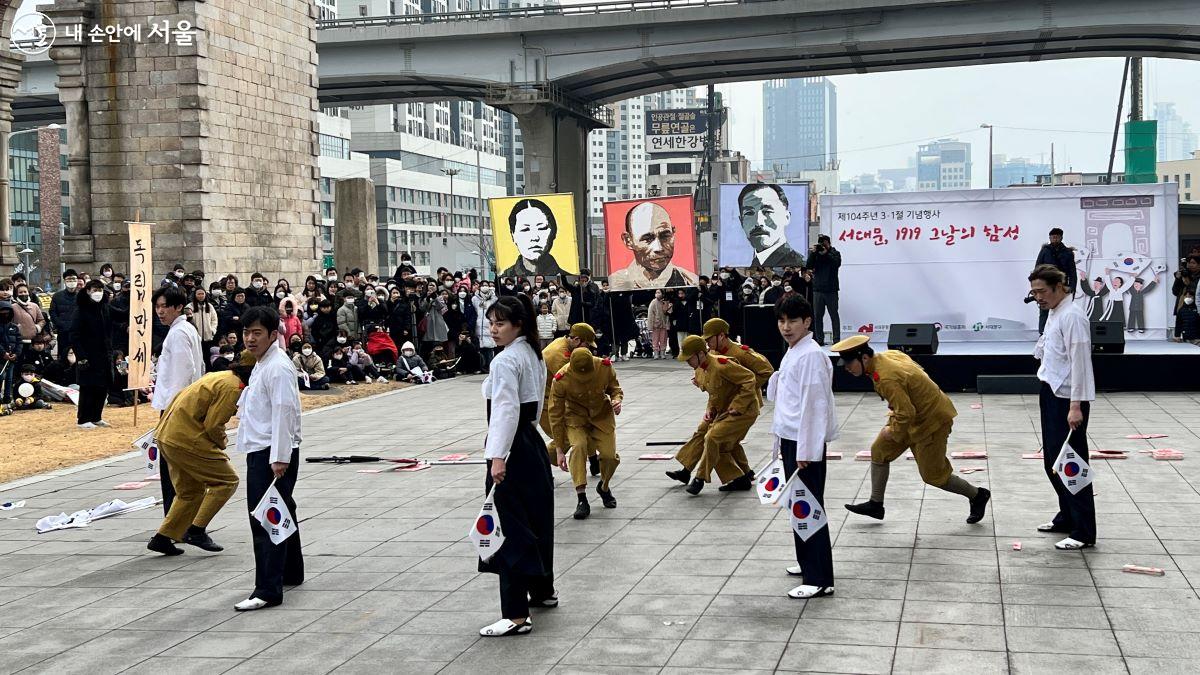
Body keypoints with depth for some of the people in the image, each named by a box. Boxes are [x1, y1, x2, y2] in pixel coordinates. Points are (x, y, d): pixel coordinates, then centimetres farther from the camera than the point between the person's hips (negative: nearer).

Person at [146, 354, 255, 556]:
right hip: (187, 439, -10)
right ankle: (197, 530, -2)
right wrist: (221, 447, 3)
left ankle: (162, 538, 19)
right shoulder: (232, 386, -14)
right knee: (226, 480, 0)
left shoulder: (220, 376, 17)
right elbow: (214, 425, -19)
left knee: (190, 490, 20)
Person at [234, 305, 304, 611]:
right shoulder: (262, 364, 17)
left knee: (266, 520, -13)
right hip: (261, 451, 11)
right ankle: (291, 573, 35)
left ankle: (268, 590, -13)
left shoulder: (278, 368, -17)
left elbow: (283, 413, -22)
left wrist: (279, 458, -25)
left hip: (273, 454, -11)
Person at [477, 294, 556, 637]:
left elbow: (506, 410, -24)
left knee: (511, 528, -8)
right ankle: (543, 590, 36)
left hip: (512, 447, -10)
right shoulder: (532, 355, 12)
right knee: (536, 518, 21)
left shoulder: (506, 360, -17)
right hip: (533, 442, 10)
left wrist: (498, 457, -27)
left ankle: (516, 614, -8)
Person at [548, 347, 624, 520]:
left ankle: (604, 487, 24)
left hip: (602, 414, 2)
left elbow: (614, 388, 0)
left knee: (610, 455, -10)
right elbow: (556, 415, -18)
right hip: (575, 416, -2)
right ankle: (582, 500, -24)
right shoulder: (560, 380, -28)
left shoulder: (604, 367, -23)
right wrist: (560, 450, -15)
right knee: (578, 446, -29)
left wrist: (616, 399, -25)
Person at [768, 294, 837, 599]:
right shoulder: (792, 352, 13)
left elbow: (813, 405, -20)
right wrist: (783, 442, 12)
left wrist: (805, 451, -21)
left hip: (805, 443, -9)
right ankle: (807, 562, 31)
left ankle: (819, 579, -2)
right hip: (790, 439, 9)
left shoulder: (811, 355, -17)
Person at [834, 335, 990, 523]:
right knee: (879, 451, 10)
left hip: (931, 420, -10)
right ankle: (875, 504, 20)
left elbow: (906, 414, -33)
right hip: (917, 412, 10)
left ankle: (977, 496, 23)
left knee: (933, 475, 3)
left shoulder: (886, 379, -32)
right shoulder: (888, 355, -4)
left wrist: (893, 432, -13)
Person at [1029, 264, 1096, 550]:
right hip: (1052, 395, 10)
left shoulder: (1072, 316, -16)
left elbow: (1079, 362, -20)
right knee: (1053, 462, 16)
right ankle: (1067, 517, 29)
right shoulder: (1053, 313, 13)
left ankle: (1084, 532, -1)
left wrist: (1076, 406, -22)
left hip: (1068, 400, -10)